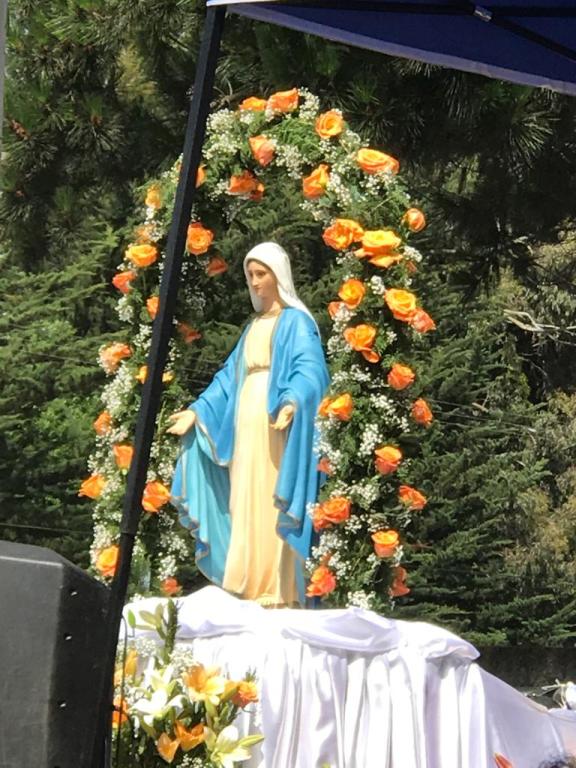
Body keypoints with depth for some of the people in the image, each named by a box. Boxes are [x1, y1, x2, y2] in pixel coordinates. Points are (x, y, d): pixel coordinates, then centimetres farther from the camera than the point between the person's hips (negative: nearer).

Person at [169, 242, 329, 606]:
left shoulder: (296, 322, -1)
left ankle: (279, 593, -9)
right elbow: (229, 378, 23)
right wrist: (198, 411, 15)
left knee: (271, 507, -11)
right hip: (246, 426, 8)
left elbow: (309, 369, -16)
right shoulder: (254, 327, 22)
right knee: (245, 507, 5)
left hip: (275, 425, -8)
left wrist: (292, 403, -35)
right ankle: (250, 587, 9)